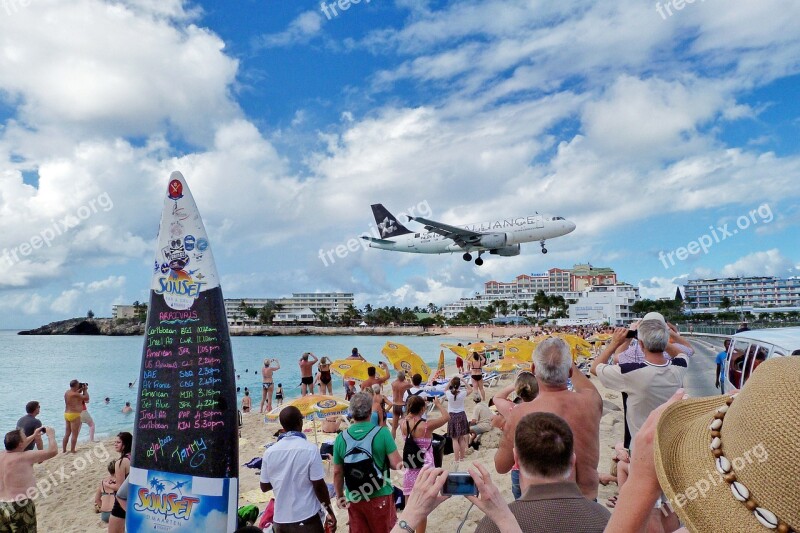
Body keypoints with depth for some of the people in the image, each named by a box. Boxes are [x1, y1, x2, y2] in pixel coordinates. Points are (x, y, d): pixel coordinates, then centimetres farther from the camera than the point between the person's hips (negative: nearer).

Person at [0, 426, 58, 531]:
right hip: (20, 506, -7)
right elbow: (53, 451, -11)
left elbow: (16, 448, 30)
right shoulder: (25, 457, -15)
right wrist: (51, 435, 4)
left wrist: (33, 436, 34)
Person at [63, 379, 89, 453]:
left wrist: (81, 390, 15)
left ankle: (64, 450, 21)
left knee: (67, 434, 16)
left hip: (67, 414, 9)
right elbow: (86, 398, -12)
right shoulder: (74, 394, -18)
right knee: (74, 434, -1)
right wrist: (84, 390, -1)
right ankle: (72, 450, 2)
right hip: (74, 415, -9)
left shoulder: (67, 392, 8)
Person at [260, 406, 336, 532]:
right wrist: (330, 512, 0)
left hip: (280, 519, 4)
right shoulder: (310, 449, -15)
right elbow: (319, 486, -13)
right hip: (306, 518, -4)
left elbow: (264, 487, 5)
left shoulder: (270, 452, -4)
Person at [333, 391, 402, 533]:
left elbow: (337, 473, 0)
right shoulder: (382, 433, -14)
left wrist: (339, 496, 14)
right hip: (380, 496, -2)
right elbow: (397, 464, -14)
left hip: (354, 499, 2)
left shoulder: (341, 438, -7)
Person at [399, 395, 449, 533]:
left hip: (410, 471, 5)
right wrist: (438, 404, 9)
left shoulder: (404, 424, -5)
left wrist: (412, 408, 15)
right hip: (425, 471, -5)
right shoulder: (426, 426, -18)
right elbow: (447, 417, -5)